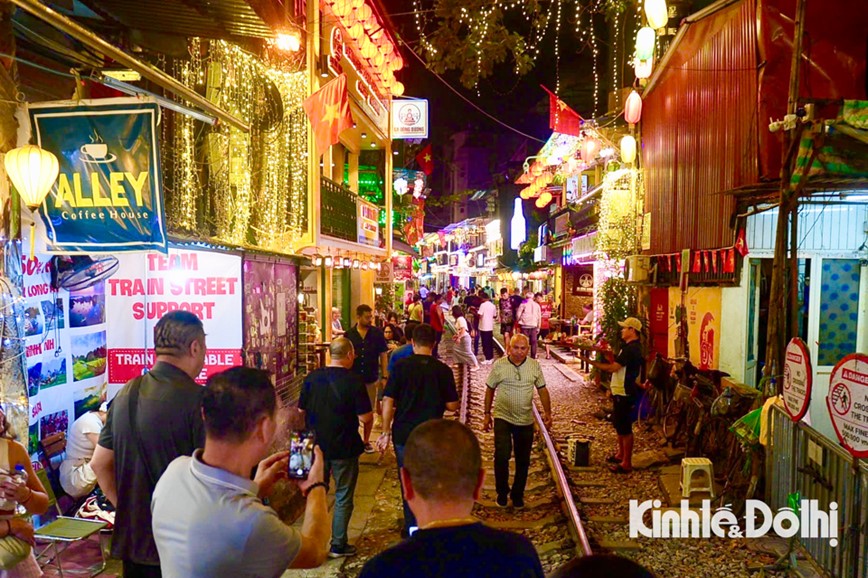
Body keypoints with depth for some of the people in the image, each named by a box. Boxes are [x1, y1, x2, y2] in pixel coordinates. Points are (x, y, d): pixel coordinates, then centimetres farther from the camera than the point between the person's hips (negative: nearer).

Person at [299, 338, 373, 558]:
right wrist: (372, 413, 4)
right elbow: (365, 417, -17)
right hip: (344, 448, -4)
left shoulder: (312, 377, -5)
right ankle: (338, 545, 17)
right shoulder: (353, 381, -17)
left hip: (317, 445, 4)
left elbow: (301, 409, 5)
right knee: (343, 497, 11)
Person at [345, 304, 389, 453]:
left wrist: (384, 377, -6)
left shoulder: (377, 333, -3)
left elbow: (383, 355, -1)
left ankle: (366, 441, 26)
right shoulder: (349, 334, -2)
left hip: (371, 379, 0)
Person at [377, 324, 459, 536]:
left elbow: (388, 401, -10)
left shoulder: (401, 367, -9)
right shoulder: (443, 370, -8)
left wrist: (386, 432, -1)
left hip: (404, 433, 0)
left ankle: (412, 528, 26)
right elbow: (452, 405, -3)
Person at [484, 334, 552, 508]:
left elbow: (542, 390, 7)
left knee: (523, 461, 10)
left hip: (526, 420, 2)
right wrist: (487, 414, 3)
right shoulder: (499, 365, -6)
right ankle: (502, 492, 11)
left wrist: (547, 412, 1)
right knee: (502, 456, -13)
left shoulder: (535, 366, -1)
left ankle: (517, 494, 29)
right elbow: (490, 389, 3)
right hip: (503, 418, -2)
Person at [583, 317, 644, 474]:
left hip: (624, 394, -11)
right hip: (620, 392, 11)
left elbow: (612, 367, -25)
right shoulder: (631, 347, 13)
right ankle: (620, 454, 35)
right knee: (618, 424, 21)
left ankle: (626, 463, 5)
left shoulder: (631, 349, -21)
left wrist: (591, 362, -20)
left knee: (625, 428, -3)